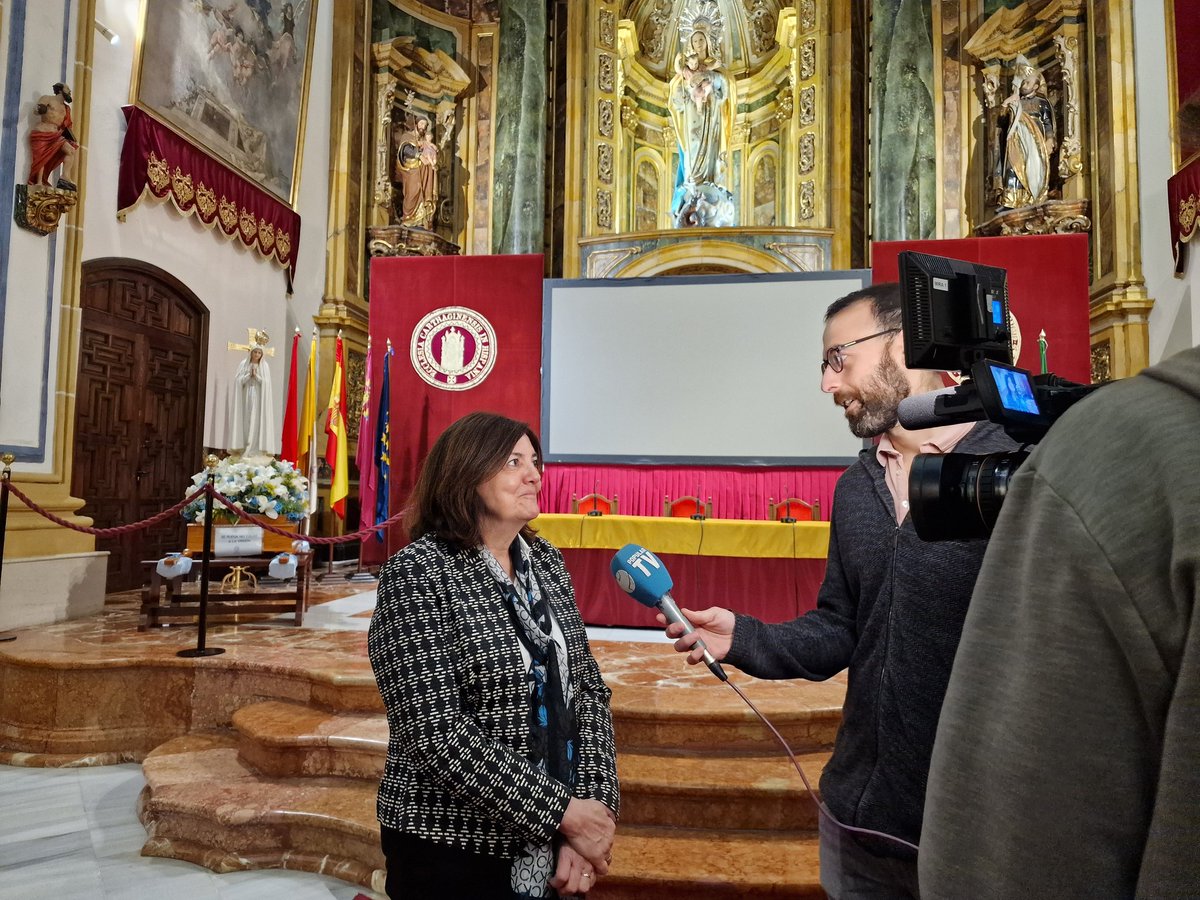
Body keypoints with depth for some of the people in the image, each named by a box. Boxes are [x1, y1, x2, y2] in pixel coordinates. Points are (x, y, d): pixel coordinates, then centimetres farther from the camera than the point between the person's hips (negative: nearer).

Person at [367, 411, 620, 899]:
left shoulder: (546, 561, 2)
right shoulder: (418, 573, -16)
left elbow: (587, 688, 1)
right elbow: (436, 734, -22)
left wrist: (592, 810, -9)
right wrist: (563, 812, -20)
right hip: (451, 846, -5)